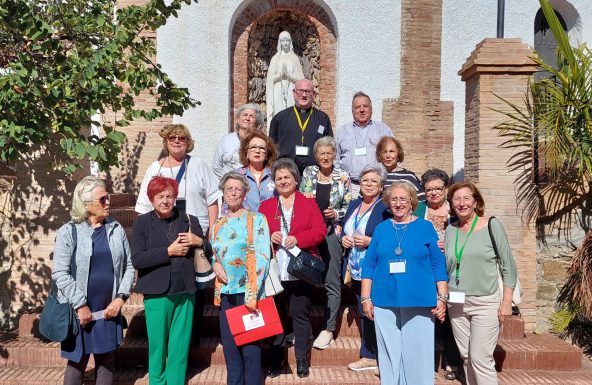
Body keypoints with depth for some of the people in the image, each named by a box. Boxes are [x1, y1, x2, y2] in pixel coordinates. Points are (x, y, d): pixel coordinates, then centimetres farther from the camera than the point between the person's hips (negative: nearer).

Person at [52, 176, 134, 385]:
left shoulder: (116, 229, 4)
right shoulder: (68, 232, -7)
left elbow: (128, 266, 6)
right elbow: (60, 273, -11)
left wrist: (120, 297, -5)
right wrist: (80, 306, -15)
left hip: (109, 309, 3)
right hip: (79, 311, -3)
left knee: (106, 360, 12)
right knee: (78, 362, 7)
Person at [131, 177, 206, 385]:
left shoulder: (189, 220, 6)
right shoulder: (142, 223, -1)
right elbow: (137, 259, -12)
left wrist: (199, 241, -11)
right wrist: (169, 251, -17)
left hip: (185, 292, 2)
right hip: (157, 293, -2)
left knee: (181, 346, 11)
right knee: (157, 345, 9)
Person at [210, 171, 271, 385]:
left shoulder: (256, 220, -2)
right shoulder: (217, 225, 13)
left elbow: (262, 258, -10)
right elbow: (212, 254, 24)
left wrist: (252, 294, -17)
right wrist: (215, 264, -1)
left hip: (248, 292, -5)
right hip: (225, 292, 5)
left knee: (250, 344, -1)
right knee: (229, 345, 10)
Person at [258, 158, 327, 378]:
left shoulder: (308, 203, 7)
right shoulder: (266, 206, 13)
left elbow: (320, 230, -2)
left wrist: (298, 239, -17)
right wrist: (269, 237, -14)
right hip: (274, 271, 2)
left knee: (301, 315, 5)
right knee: (276, 316, 8)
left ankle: (302, 360, 15)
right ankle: (276, 360, 19)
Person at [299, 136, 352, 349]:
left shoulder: (343, 177, 4)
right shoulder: (308, 173, 8)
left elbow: (349, 207, 5)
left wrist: (336, 214, -12)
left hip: (332, 233, -2)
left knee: (332, 282, -1)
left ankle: (328, 329, 5)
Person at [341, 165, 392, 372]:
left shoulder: (386, 208, -10)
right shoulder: (353, 205, 12)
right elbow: (344, 230, 21)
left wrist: (370, 242, -22)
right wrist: (343, 239, 0)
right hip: (356, 270, 7)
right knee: (364, 313, 13)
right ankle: (368, 357, 23)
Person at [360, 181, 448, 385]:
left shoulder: (425, 227, 3)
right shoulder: (381, 228, 7)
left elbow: (438, 265, 3)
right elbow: (369, 265, 8)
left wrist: (442, 298, -2)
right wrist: (366, 298, 3)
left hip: (419, 303, -2)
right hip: (385, 303, 2)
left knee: (418, 354, 3)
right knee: (389, 354, 8)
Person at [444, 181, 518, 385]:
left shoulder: (491, 225, -5)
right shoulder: (450, 230, 7)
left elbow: (508, 266, -3)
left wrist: (507, 302, -8)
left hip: (486, 303, -4)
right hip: (457, 303, 4)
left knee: (480, 358, -8)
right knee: (466, 357, 11)